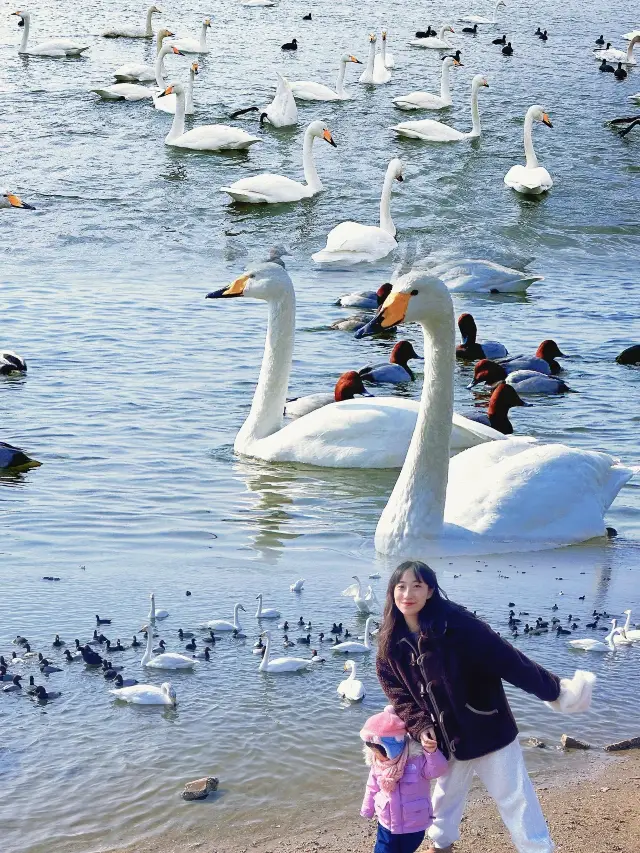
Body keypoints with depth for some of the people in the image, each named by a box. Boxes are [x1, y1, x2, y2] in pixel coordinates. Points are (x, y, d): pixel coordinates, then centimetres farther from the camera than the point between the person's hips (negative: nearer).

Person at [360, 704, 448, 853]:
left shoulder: (416, 760, -20)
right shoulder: (377, 764, -6)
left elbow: (438, 769, -31)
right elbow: (372, 789, 9)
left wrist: (432, 751, -48)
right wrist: (367, 810, 19)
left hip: (414, 826, -3)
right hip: (387, 825, 3)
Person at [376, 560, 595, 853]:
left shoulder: (456, 623, -24)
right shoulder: (391, 644, -8)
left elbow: (505, 658, -23)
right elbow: (399, 695, -1)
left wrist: (554, 690, -20)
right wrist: (420, 728, -18)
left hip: (488, 730, -5)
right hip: (446, 739, 5)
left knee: (514, 797, 2)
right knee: (446, 795, 25)